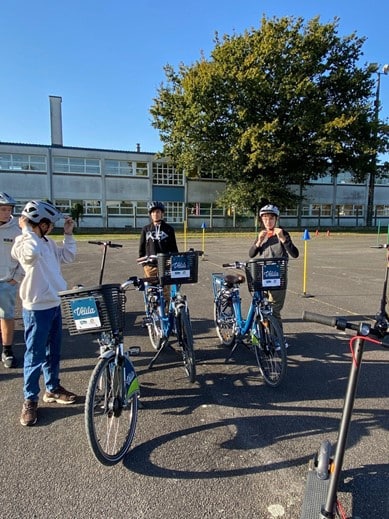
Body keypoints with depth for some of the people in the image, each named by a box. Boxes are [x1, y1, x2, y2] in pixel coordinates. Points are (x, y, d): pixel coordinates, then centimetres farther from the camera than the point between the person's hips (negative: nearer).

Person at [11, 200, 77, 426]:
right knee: (35, 356, 5)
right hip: (37, 308, -8)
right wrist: (27, 229, -25)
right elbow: (32, 253, -40)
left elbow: (68, 257, 12)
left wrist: (68, 234, 4)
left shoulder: (48, 242, 7)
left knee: (54, 352, 19)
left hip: (54, 304, 8)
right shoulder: (24, 242, -17)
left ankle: (53, 388, 36)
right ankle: (30, 400, 21)